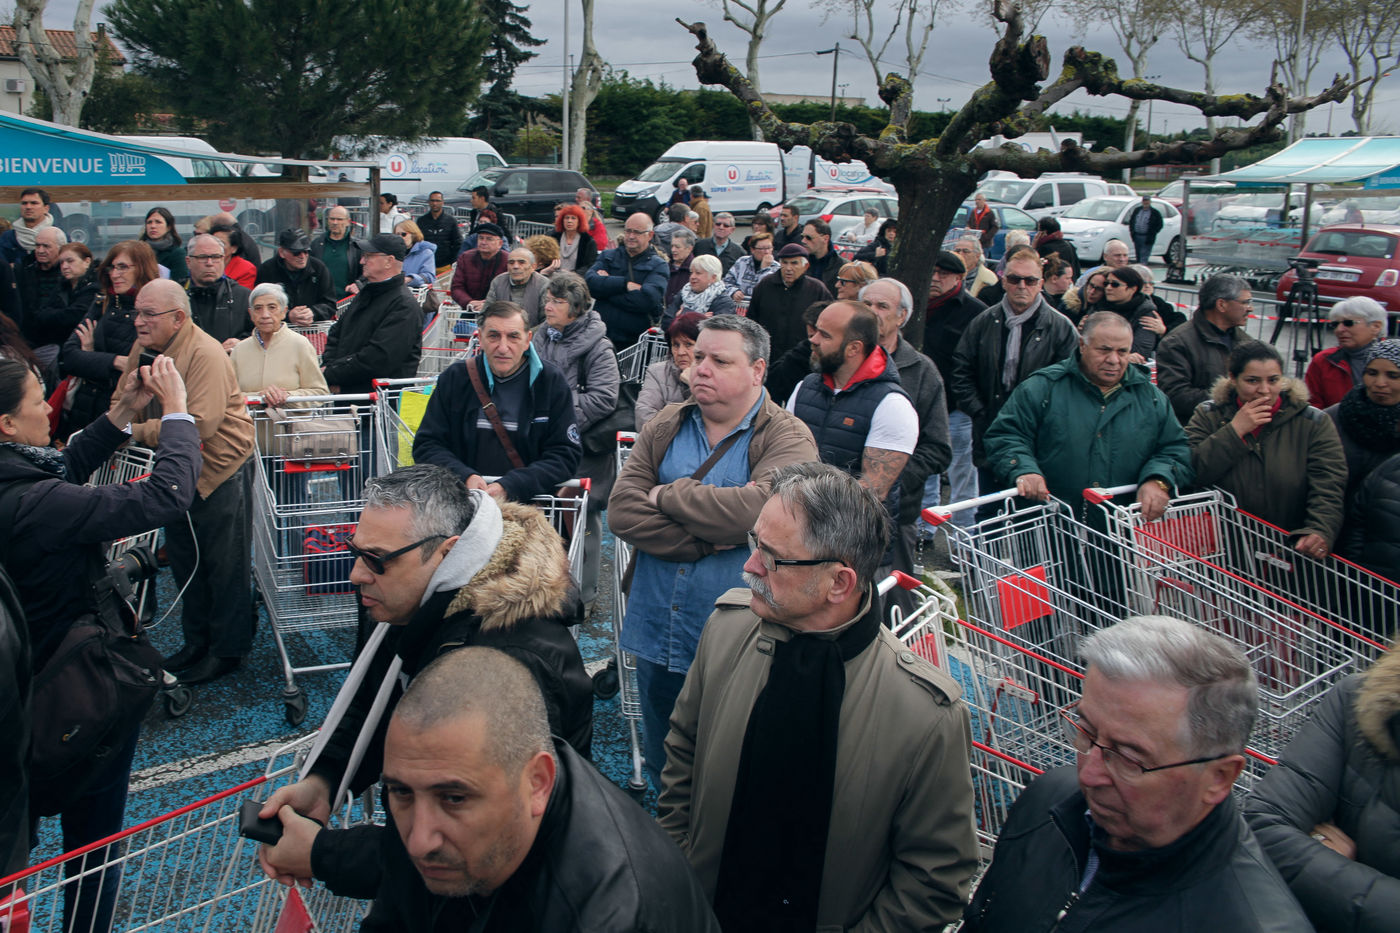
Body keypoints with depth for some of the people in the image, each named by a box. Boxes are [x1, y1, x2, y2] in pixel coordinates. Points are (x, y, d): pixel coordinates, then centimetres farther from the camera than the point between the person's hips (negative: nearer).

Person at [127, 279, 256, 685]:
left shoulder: (205, 355, -23)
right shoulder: (143, 348, 3)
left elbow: (200, 424, -30)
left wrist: (137, 432, -25)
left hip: (219, 468, -9)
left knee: (225, 565, 4)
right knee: (185, 560, 19)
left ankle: (228, 649, 18)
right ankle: (197, 642, 35)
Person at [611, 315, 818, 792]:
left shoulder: (788, 439, -9)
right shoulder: (664, 428, 6)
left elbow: (762, 508, -29)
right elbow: (621, 510, -5)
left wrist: (667, 495, -15)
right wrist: (704, 541, -17)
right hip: (658, 637, 5)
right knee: (661, 766, 22)